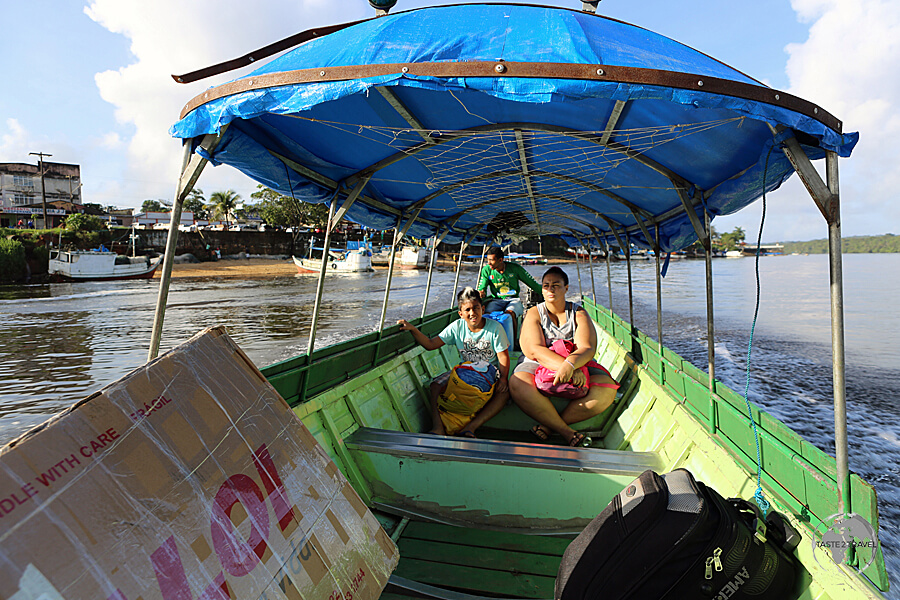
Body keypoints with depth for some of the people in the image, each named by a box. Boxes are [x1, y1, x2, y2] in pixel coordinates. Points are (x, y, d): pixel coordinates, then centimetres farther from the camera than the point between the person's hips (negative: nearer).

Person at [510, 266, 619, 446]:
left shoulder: (578, 313, 6)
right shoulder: (534, 314, 3)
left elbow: (587, 348, -10)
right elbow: (535, 350, -13)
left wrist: (570, 364, -34)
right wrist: (566, 367, -30)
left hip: (578, 366, 2)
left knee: (607, 388, -27)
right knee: (518, 383, -35)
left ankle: (550, 425, -24)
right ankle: (566, 431, -27)